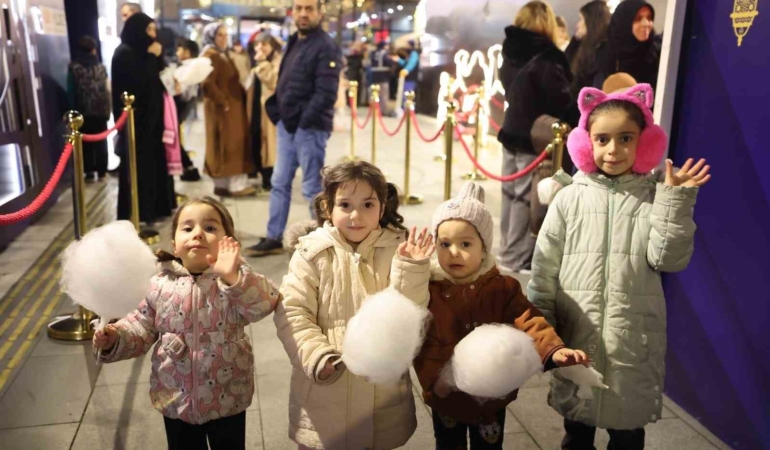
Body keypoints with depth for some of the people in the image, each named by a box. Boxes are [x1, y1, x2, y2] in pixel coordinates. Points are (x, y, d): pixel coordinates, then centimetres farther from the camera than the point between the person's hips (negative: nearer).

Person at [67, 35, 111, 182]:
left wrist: (73, 109, 3)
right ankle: (101, 171, 12)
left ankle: (90, 171, 7)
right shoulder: (100, 66, 2)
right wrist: (107, 109, 12)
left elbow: (71, 91, -4)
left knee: (86, 142, 7)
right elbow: (107, 89, 4)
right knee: (101, 141, 10)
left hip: (83, 110, -2)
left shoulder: (74, 67, -5)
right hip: (100, 110, 2)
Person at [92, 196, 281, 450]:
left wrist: (234, 277, -43)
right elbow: (143, 327, 4)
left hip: (227, 399, -2)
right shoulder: (161, 285, -5)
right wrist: (116, 339, -14)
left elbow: (264, 304, -31)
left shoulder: (235, 280, -14)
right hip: (176, 399, 3)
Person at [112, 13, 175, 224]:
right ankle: (136, 214, 4)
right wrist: (152, 57, -15)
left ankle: (153, 208, 20)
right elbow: (140, 81, -22)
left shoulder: (140, 51, 14)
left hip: (149, 116, 9)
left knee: (153, 162, 12)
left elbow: (155, 79, 13)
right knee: (138, 166, -4)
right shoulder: (124, 53, -13)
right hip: (135, 119, -9)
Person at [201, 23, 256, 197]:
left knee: (233, 143, 10)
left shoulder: (222, 55, 19)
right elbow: (208, 84, -22)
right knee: (225, 144, -7)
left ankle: (225, 183, 14)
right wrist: (223, 102, -21)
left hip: (232, 105, 10)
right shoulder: (210, 55, -12)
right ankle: (234, 184, -4)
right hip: (222, 107, -10)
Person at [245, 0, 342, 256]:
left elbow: (326, 94, -20)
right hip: (287, 125, 9)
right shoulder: (293, 42, 16)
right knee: (280, 183, 13)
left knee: (312, 189, 0)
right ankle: (273, 239, 24)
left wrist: (303, 121, -19)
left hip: (310, 127, -9)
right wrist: (278, 113, 8)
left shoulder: (326, 47, -12)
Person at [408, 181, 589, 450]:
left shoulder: (503, 288, -10)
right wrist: (434, 377, -25)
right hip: (446, 398, 1)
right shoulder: (429, 290, -11)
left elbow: (529, 323, -18)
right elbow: (423, 342, -13)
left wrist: (553, 350, -35)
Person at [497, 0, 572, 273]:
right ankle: (517, 259, 6)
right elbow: (560, 100, -18)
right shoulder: (546, 58, -17)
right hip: (535, 138, -8)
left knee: (511, 193, 15)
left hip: (512, 131, 8)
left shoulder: (511, 52, 6)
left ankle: (508, 250, 27)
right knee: (526, 198, -1)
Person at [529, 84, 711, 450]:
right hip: (576, 337, 0)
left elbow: (669, 259, -12)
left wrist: (676, 200, -18)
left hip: (634, 340, 0)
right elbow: (544, 269, -1)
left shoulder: (655, 199, -2)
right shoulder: (570, 198, -3)